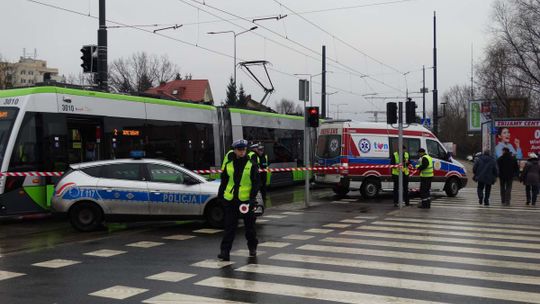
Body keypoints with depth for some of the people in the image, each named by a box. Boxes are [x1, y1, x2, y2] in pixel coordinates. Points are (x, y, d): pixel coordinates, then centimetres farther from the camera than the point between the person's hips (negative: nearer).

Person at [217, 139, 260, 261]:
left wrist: (252, 198, -13)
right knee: (229, 227, 0)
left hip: (246, 200, -1)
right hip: (230, 200, 2)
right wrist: (220, 196, 10)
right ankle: (225, 251, -1)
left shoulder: (251, 165, -2)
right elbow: (224, 181, 12)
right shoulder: (228, 165, 6)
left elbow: (255, 183, -4)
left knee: (249, 226, 12)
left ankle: (252, 248, 31)